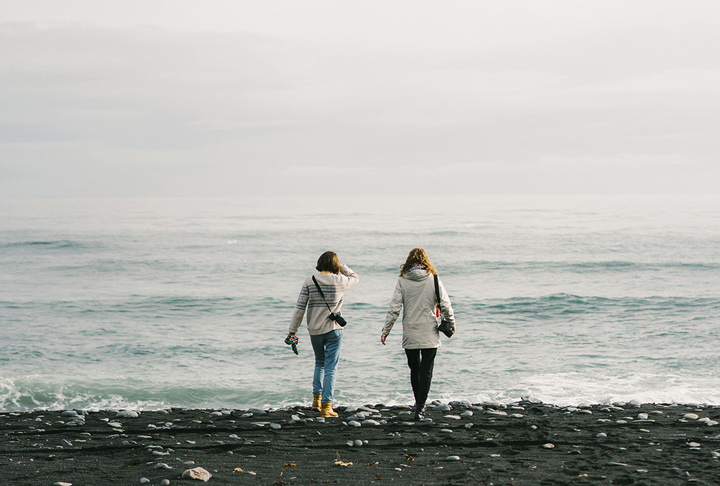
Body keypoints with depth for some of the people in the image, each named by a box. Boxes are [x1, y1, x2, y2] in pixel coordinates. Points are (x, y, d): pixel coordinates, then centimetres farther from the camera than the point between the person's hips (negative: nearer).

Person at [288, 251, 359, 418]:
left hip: (314, 330, 3)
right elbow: (355, 277, 17)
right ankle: (326, 406, -4)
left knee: (320, 363, 24)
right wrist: (341, 266, 13)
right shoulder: (340, 281, -7)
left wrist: (293, 330, 0)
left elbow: (300, 307, -4)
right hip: (333, 329, -3)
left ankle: (317, 398, 22)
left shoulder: (309, 281, -3)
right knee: (330, 368, 1)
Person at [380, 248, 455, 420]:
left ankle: (419, 403, 26)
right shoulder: (433, 279, -4)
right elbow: (445, 305, -4)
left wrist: (386, 331, 0)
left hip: (410, 335, 1)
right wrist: (451, 324, 11)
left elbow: (394, 308, -6)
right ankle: (420, 407, -7)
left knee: (414, 370, 16)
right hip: (429, 335, -1)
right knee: (426, 372, 1)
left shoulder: (403, 281, -3)